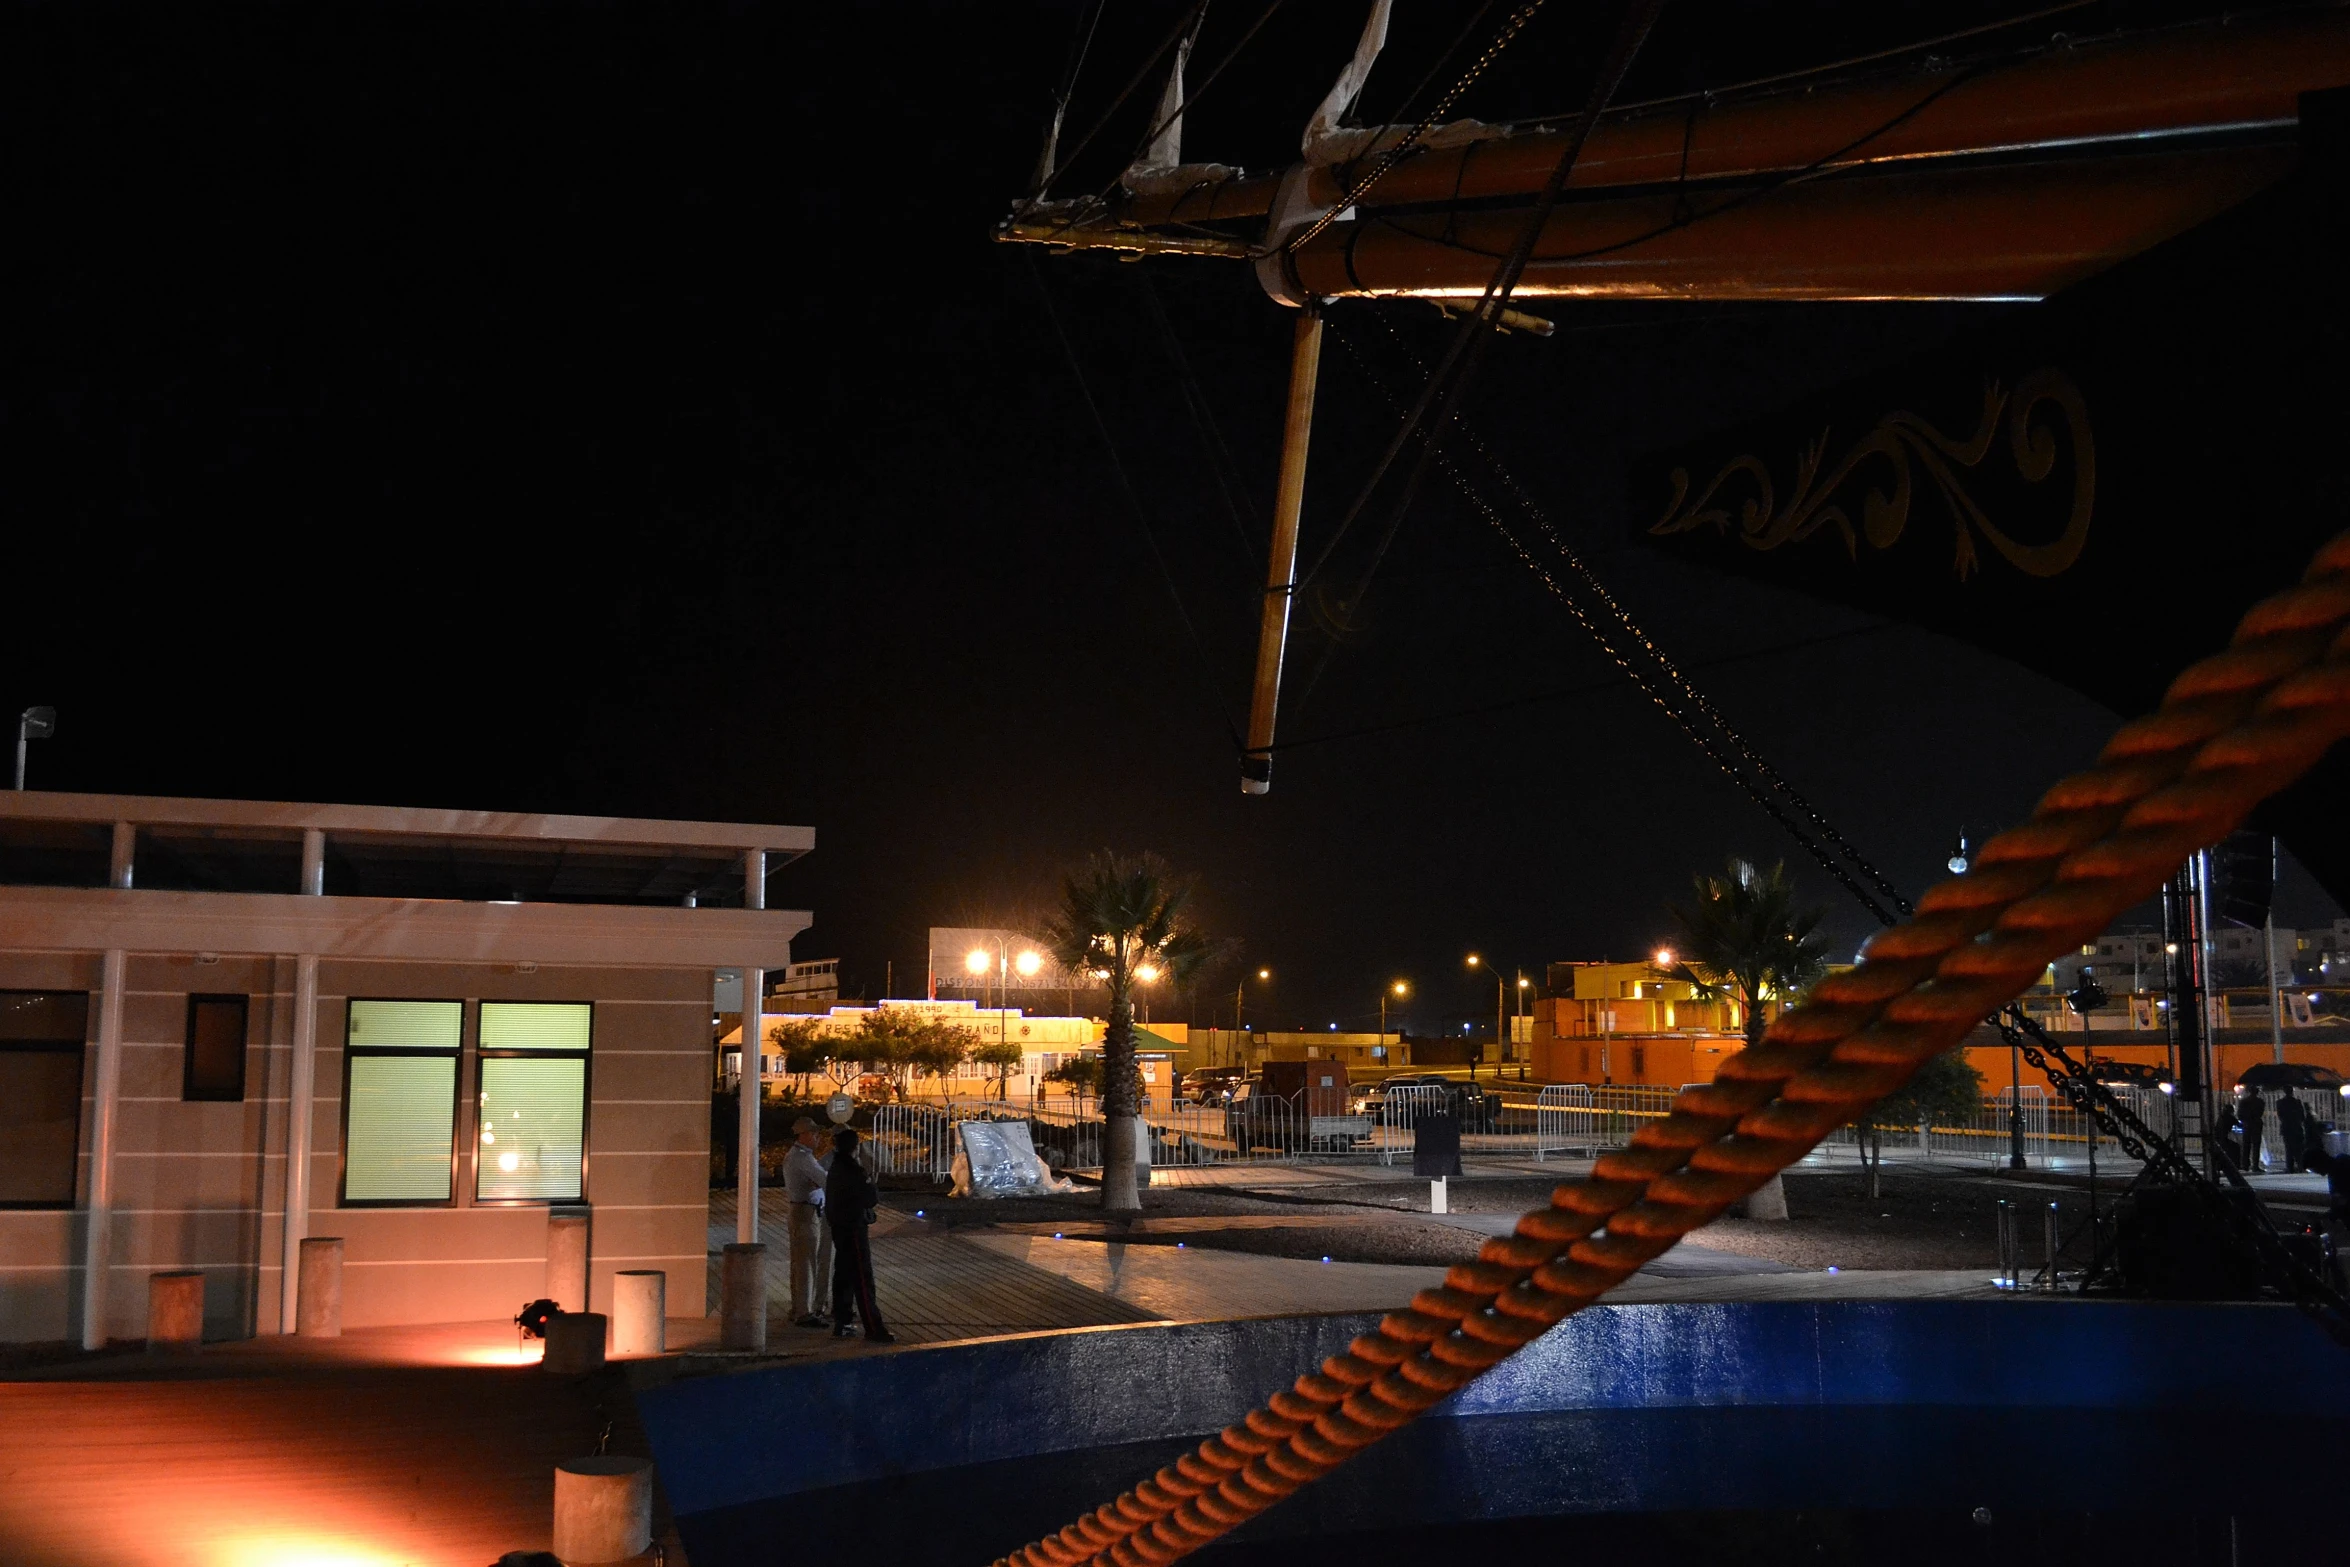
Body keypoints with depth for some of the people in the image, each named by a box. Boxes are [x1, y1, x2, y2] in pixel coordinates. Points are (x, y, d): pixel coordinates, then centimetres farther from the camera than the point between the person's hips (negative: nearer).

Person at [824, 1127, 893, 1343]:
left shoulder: (836, 1169, 10)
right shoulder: (853, 1171, -19)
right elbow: (870, 1196, -16)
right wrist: (871, 1183, 2)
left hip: (839, 1229, 10)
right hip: (854, 1230, -10)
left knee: (843, 1276, 15)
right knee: (863, 1279, -9)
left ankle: (840, 1324, 20)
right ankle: (873, 1329, -10)